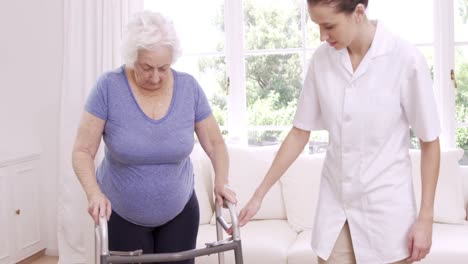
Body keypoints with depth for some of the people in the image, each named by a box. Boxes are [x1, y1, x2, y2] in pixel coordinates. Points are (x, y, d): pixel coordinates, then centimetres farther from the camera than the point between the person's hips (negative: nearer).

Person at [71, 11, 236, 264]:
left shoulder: (189, 87, -10)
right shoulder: (109, 87, -16)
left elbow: (214, 142, -1)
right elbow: (83, 151, -13)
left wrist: (221, 181, -17)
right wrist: (94, 193, -29)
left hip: (180, 212, 2)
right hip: (121, 214, -1)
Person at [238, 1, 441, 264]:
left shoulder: (407, 59, -14)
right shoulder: (321, 59, -4)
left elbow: (429, 141, -6)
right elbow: (300, 133, 2)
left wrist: (425, 218, -5)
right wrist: (259, 195, 3)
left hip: (386, 208, -2)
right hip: (334, 205, 3)